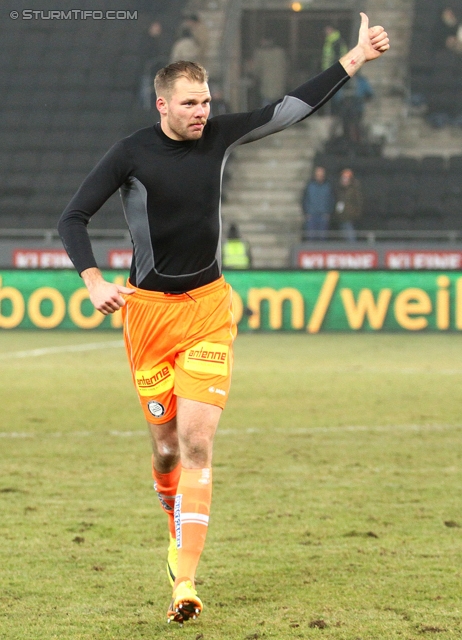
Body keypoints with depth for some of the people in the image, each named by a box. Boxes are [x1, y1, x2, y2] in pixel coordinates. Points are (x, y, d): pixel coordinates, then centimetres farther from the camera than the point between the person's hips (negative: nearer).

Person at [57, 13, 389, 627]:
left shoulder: (219, 135, 1)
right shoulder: (131, 154, -7)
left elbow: (291, 109, 10)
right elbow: (72, 218, -5)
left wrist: (356, 58, 10)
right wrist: (95, 283, -20)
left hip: (208, 307, 1)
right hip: (149, 311, -1)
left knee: (196, 441, -12)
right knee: (167, 447, 4)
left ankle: (185, 581, -16)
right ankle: (179, 536, 34)